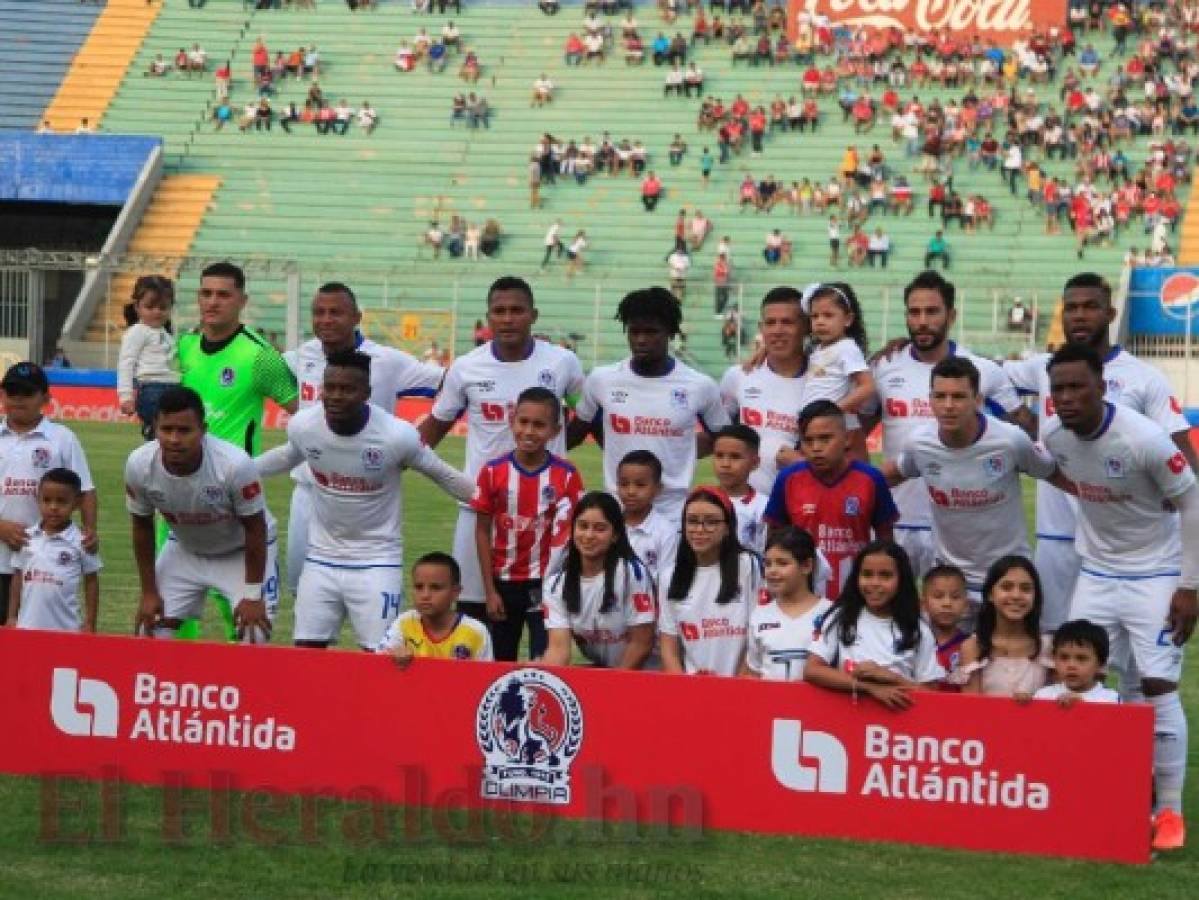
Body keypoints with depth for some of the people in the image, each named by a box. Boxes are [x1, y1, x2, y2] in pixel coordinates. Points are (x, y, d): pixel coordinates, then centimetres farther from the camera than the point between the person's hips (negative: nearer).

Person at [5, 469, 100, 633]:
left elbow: (91, 582, 1)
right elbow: (18, 578, 10)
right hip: (28, 626, 3)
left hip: (66, 629, -3)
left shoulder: (80, 542, -6)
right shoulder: (27, 538, 3)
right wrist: (12, 617, 9)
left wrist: (89, 623, 0)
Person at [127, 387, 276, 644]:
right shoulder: (139, 465, -25)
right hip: (184, 549, 4)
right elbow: (142, 528, -7)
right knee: (150, 632, -1)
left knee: (254, 637, -16)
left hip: (242, 551, -3)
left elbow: (255, 529, -20)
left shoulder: (235, 464, -36)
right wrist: (149, 593, -4)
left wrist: (253, 595, -17)